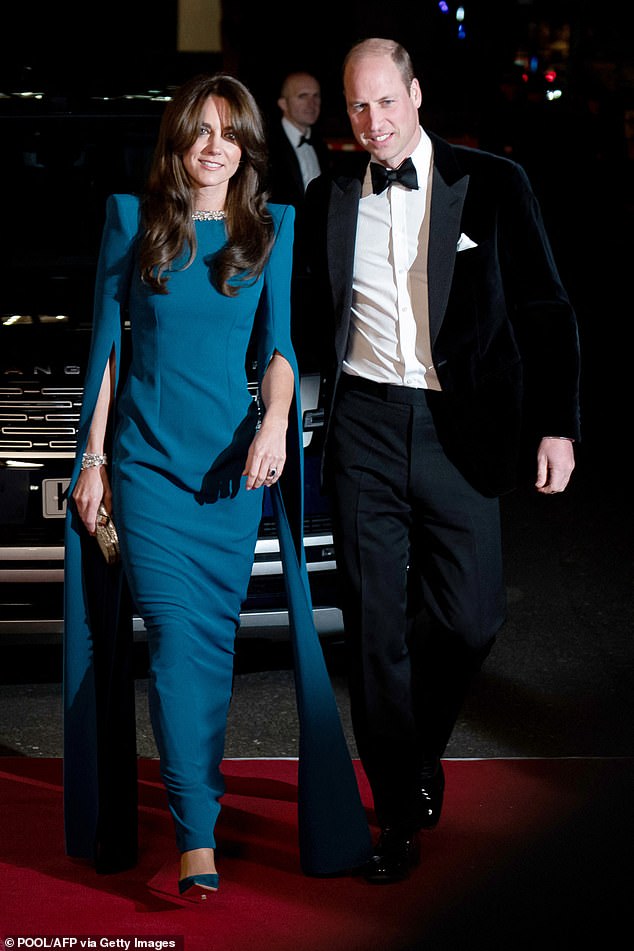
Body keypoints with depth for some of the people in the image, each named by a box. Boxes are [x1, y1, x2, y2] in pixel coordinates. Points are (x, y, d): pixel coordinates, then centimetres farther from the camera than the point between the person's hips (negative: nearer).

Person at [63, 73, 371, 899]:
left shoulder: (272, 228, 7)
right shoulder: (132, 218, 7)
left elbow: (279, 335, -2)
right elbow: (107, 341, 8)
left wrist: (275, 420, -21)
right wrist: (94, 456, 5)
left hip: (233, 460, 1)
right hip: (147, 459, -1)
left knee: (214, 639, 3)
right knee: (177, 636, -10)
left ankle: (196, 815, 20)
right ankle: (198, 844, -12)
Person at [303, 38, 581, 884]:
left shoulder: (492, 186, 0)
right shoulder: (328, 201, 7)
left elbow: (546, 310, 0)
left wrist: (557, 425, -8)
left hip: (460, 431, -1)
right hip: (365, 429, 1)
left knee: (470, 619, -1)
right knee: (376, 624, 2)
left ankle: (419, 747, 31)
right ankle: (400, 814, 15)